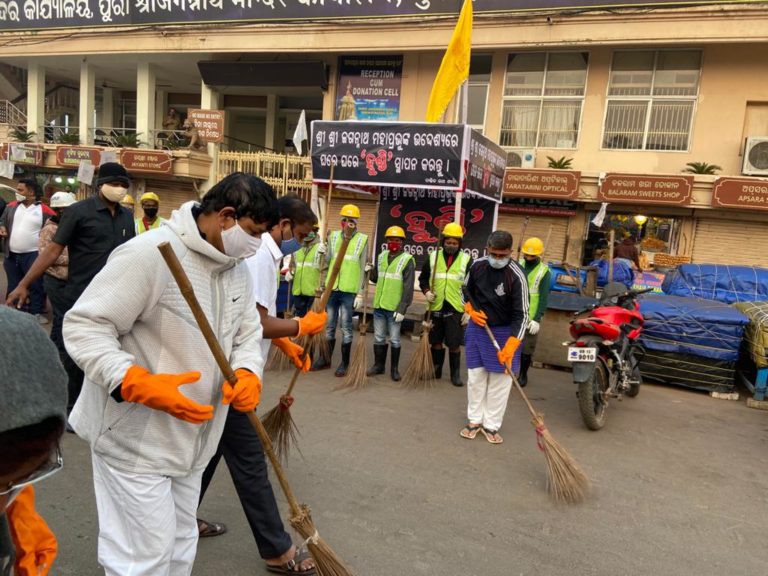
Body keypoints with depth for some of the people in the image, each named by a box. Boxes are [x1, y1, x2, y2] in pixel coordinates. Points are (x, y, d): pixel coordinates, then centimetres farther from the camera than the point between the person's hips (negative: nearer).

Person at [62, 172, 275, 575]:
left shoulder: (237, 268, 5)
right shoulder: (149, 254, -23)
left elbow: (247, 333, 11)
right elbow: (83, 327, -21)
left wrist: (248, 373, -10)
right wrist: (139, 385, -32)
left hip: (190, 436, 8)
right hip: (135, 438, -8)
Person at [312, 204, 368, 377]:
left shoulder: (362, 239, 0)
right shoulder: (333, 236, 9)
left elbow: (362, 269, -2)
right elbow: (326, 262, 8)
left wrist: (360, 293, -6)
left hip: (349, 291, -3)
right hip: (332, 288, 3)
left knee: (346, 328, 4)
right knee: (329, 326, 13)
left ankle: (344, 363, 13)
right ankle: (325, 359, 25)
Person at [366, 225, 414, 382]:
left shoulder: (407, 260, -9)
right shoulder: (381, 256, 10)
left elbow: (408, 288, -13)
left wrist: (402, 309, -18)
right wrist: (369, 271, -1)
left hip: (394, 307, -5)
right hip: (379, 305, 5)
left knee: (394, 339, 6)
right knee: (378, 338, 14)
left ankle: (394, 368, 18)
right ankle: (378, 365, 27)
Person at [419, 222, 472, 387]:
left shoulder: (466, 260, -1)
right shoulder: (433, 257, 4)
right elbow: (423, 278, 13)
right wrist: (426, 291, -7)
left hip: (455, 309, -2)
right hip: (436, 308, 2)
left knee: (454, 344, 1)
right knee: (436, 342, 12)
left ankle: (455, 374, 16)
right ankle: (436, 370, 27)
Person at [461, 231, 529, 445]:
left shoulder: (516, 276, -21)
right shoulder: (477, 265, -8)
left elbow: (521, 314, -21)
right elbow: (466, 289, 12)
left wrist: (510, 347, -28)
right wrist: (471, 310, -6)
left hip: (504, 332, -3)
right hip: (477, 328, 3)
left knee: (500, 379, 2)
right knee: (476, 376, 9)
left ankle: (491, 425, 16)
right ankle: (474, 420, 24)